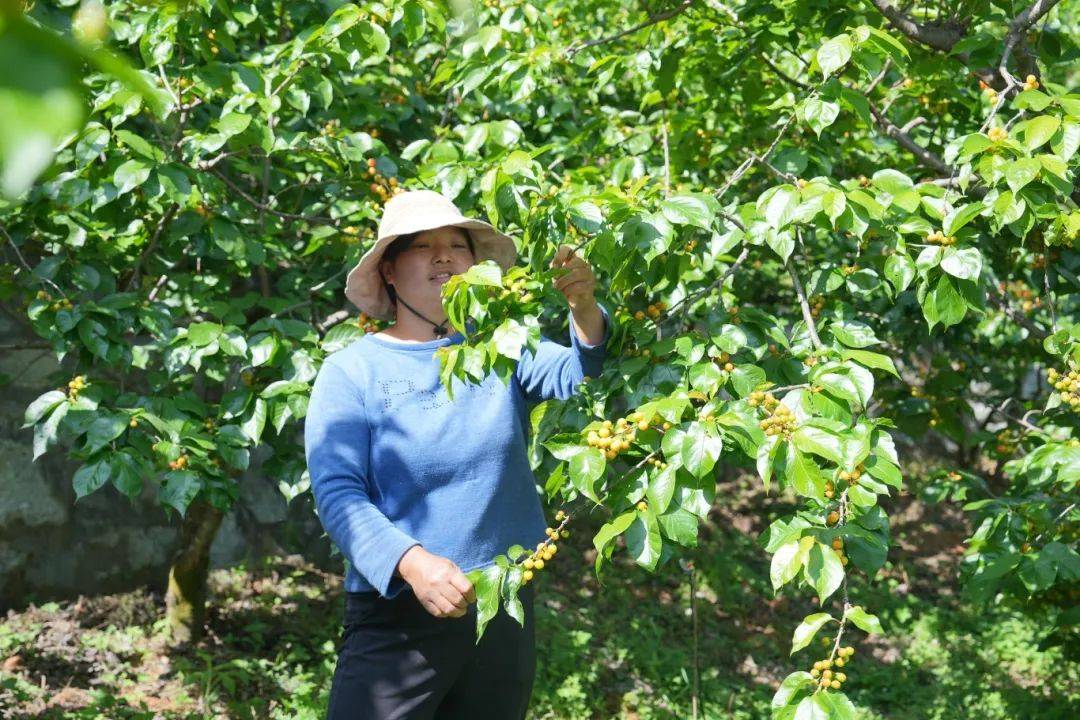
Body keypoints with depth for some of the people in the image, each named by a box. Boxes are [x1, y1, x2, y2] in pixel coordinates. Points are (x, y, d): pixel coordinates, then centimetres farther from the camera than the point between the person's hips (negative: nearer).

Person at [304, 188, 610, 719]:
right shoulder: (351, 371, -5)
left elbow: (576, 375, -12)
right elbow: (336, 494, -14)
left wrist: (585, 311, -33)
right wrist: (411, 562, -30)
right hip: (397, 616, -3)